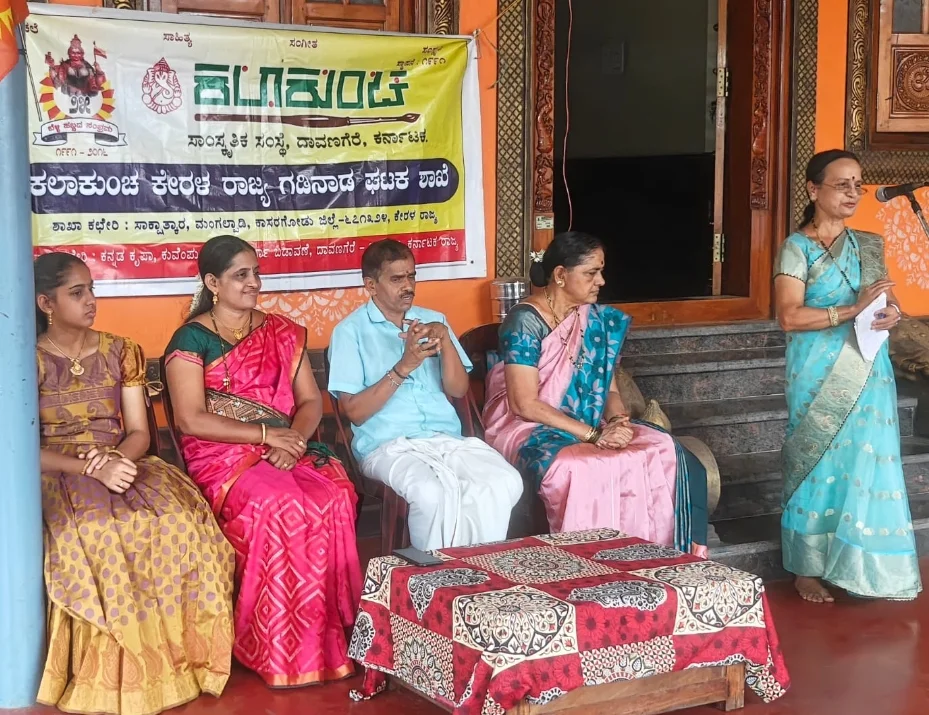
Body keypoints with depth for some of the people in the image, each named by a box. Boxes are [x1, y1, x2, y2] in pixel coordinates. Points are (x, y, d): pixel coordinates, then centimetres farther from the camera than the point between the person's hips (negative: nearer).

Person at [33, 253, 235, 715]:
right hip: (58, 475, -3)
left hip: (121, 464, 3)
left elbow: (138, 432, 9)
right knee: (93, 535, -38)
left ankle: (172, 661, -19)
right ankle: (110, 674, -25)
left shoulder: (120, 352, 12)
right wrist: (93, 466, -21)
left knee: (179, 521, -30)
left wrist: (117, 461, -15)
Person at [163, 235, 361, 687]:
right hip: (223, 455, -4)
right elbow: (191, 420, -10)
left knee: (336, 497, -27)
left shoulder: (282, 332, 15)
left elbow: (310, 400, 10)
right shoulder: (192, 338, -1)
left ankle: (334, 634, -18)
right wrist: (266, 434, -15)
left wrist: (293, 440, -11)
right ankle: (285, 652, -22)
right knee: (280, 506, -34)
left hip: (287, 447, 4)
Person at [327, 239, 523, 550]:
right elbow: (355, 412, -5)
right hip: (388, 445, -4)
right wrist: (405, 366, -15)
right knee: (435, 493, -36)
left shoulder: (433, 320, 17)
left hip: (448, 438, 5)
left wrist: (444, 340, -7)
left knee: (505, 483, -25)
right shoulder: (350, 331, 2)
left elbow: (458, 390, 9)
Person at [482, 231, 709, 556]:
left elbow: (609, 389, 11)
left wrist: (617, 420, -13)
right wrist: (592, 434, -22)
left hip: (590, 427, 6)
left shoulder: (597, 320, 9)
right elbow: (525, 404, -17)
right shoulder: (525, 321, -12)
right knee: (585, 471, -38)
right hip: (530, 430, -6)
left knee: (663, 452, -20)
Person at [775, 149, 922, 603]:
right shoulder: (797, 248, -7)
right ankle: (808, 569, 13)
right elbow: (789, 317, -16)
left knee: (869, 465, 5)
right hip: (820, 377, -5)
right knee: (819, 464, 2)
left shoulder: (868, 246, 10)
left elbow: (884, 298, 18)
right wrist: (852, 310, -23)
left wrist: (892, 312, -6)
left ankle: (865, 566, 16)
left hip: (868, 374, 5)